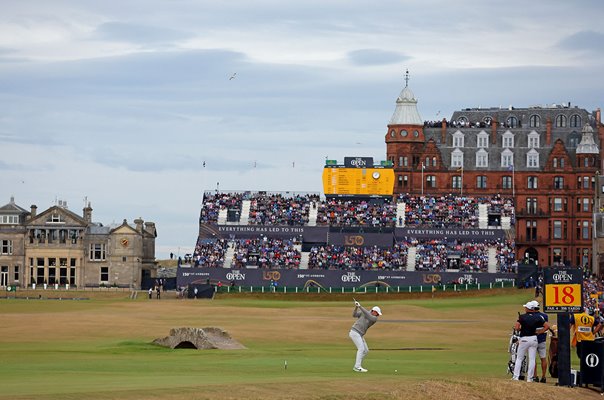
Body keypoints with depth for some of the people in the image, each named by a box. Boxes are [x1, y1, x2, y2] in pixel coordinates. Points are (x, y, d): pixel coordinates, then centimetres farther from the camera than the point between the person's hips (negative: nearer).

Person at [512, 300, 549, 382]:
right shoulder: (538, 317, 0)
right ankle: (529, 378, 4)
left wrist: (521, 329, 4)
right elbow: (547, 326, -4)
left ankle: (516, 376, 3)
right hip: (534, 338, 2)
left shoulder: (522, 317, -8)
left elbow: (516, 327, -17)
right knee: (532, 359, 5)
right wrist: (539, 332, 3)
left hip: (524, 339, -2)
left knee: (519, 358, 8)